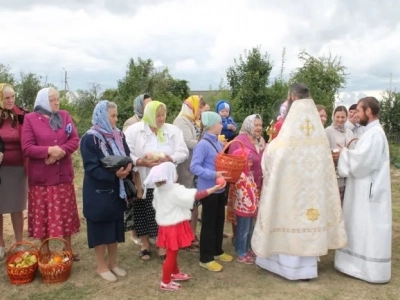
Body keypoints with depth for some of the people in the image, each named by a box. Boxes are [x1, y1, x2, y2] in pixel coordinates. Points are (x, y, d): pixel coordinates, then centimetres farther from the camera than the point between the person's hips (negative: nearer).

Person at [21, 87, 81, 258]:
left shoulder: (64, 116, 6)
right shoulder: (30, 119, -3)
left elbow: (75, 140, 0)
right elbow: (26, 148, -10)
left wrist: (61, 151, -17)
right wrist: (49, 150, -22)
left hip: (63, 174, 3)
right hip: (41, 176, -3)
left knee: (66, 213, 10)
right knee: (43, 215, 6)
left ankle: (68, 248, 23)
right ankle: (45, 251, 21)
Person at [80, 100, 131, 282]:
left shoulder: (118, 136, 6)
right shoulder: (90, 139, -13)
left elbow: (128, 158, 7)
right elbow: (92, 168, -19)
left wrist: (127, 169, -14)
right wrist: (114, 174, -30)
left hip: (116, 190, 6)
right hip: (98, 191, -6)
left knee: (115, 227, 14)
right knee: (101, 228, 6)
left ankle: (112, 263, 29)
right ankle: (101, 266, 21)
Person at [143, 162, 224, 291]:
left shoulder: (158, 190, 0)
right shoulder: (176, 190, -23)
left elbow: (156, 206, 11)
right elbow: (197, 195, -25)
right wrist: (215, 188, -21)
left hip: (167, 225, 8)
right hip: (174, 227, -8)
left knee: (173, 253, 25)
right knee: (171, 255, 4)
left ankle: (175, 273, 43)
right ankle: (165, 282, 16)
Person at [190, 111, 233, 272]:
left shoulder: (218, 143, 7)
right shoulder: (203, 144, -18)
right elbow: (194, 167, -22)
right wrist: (214, 175, -28)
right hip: (208, 190, -8)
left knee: (219, 221, 18)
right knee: (208, 223, 2)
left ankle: (217, 251, 35)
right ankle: (206, 258, 15)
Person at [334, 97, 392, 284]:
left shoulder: (374, 134, -19)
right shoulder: (371, 132, 14)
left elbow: (362, 161, -26)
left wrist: (344, 153, -10)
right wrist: (346, 154, 3)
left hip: (369, 191, -10)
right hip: (364, 189, 10)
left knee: (370, 231, -1)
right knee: (362, 229, 16)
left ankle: (373, 270, 9)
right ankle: (361, 263, 26)